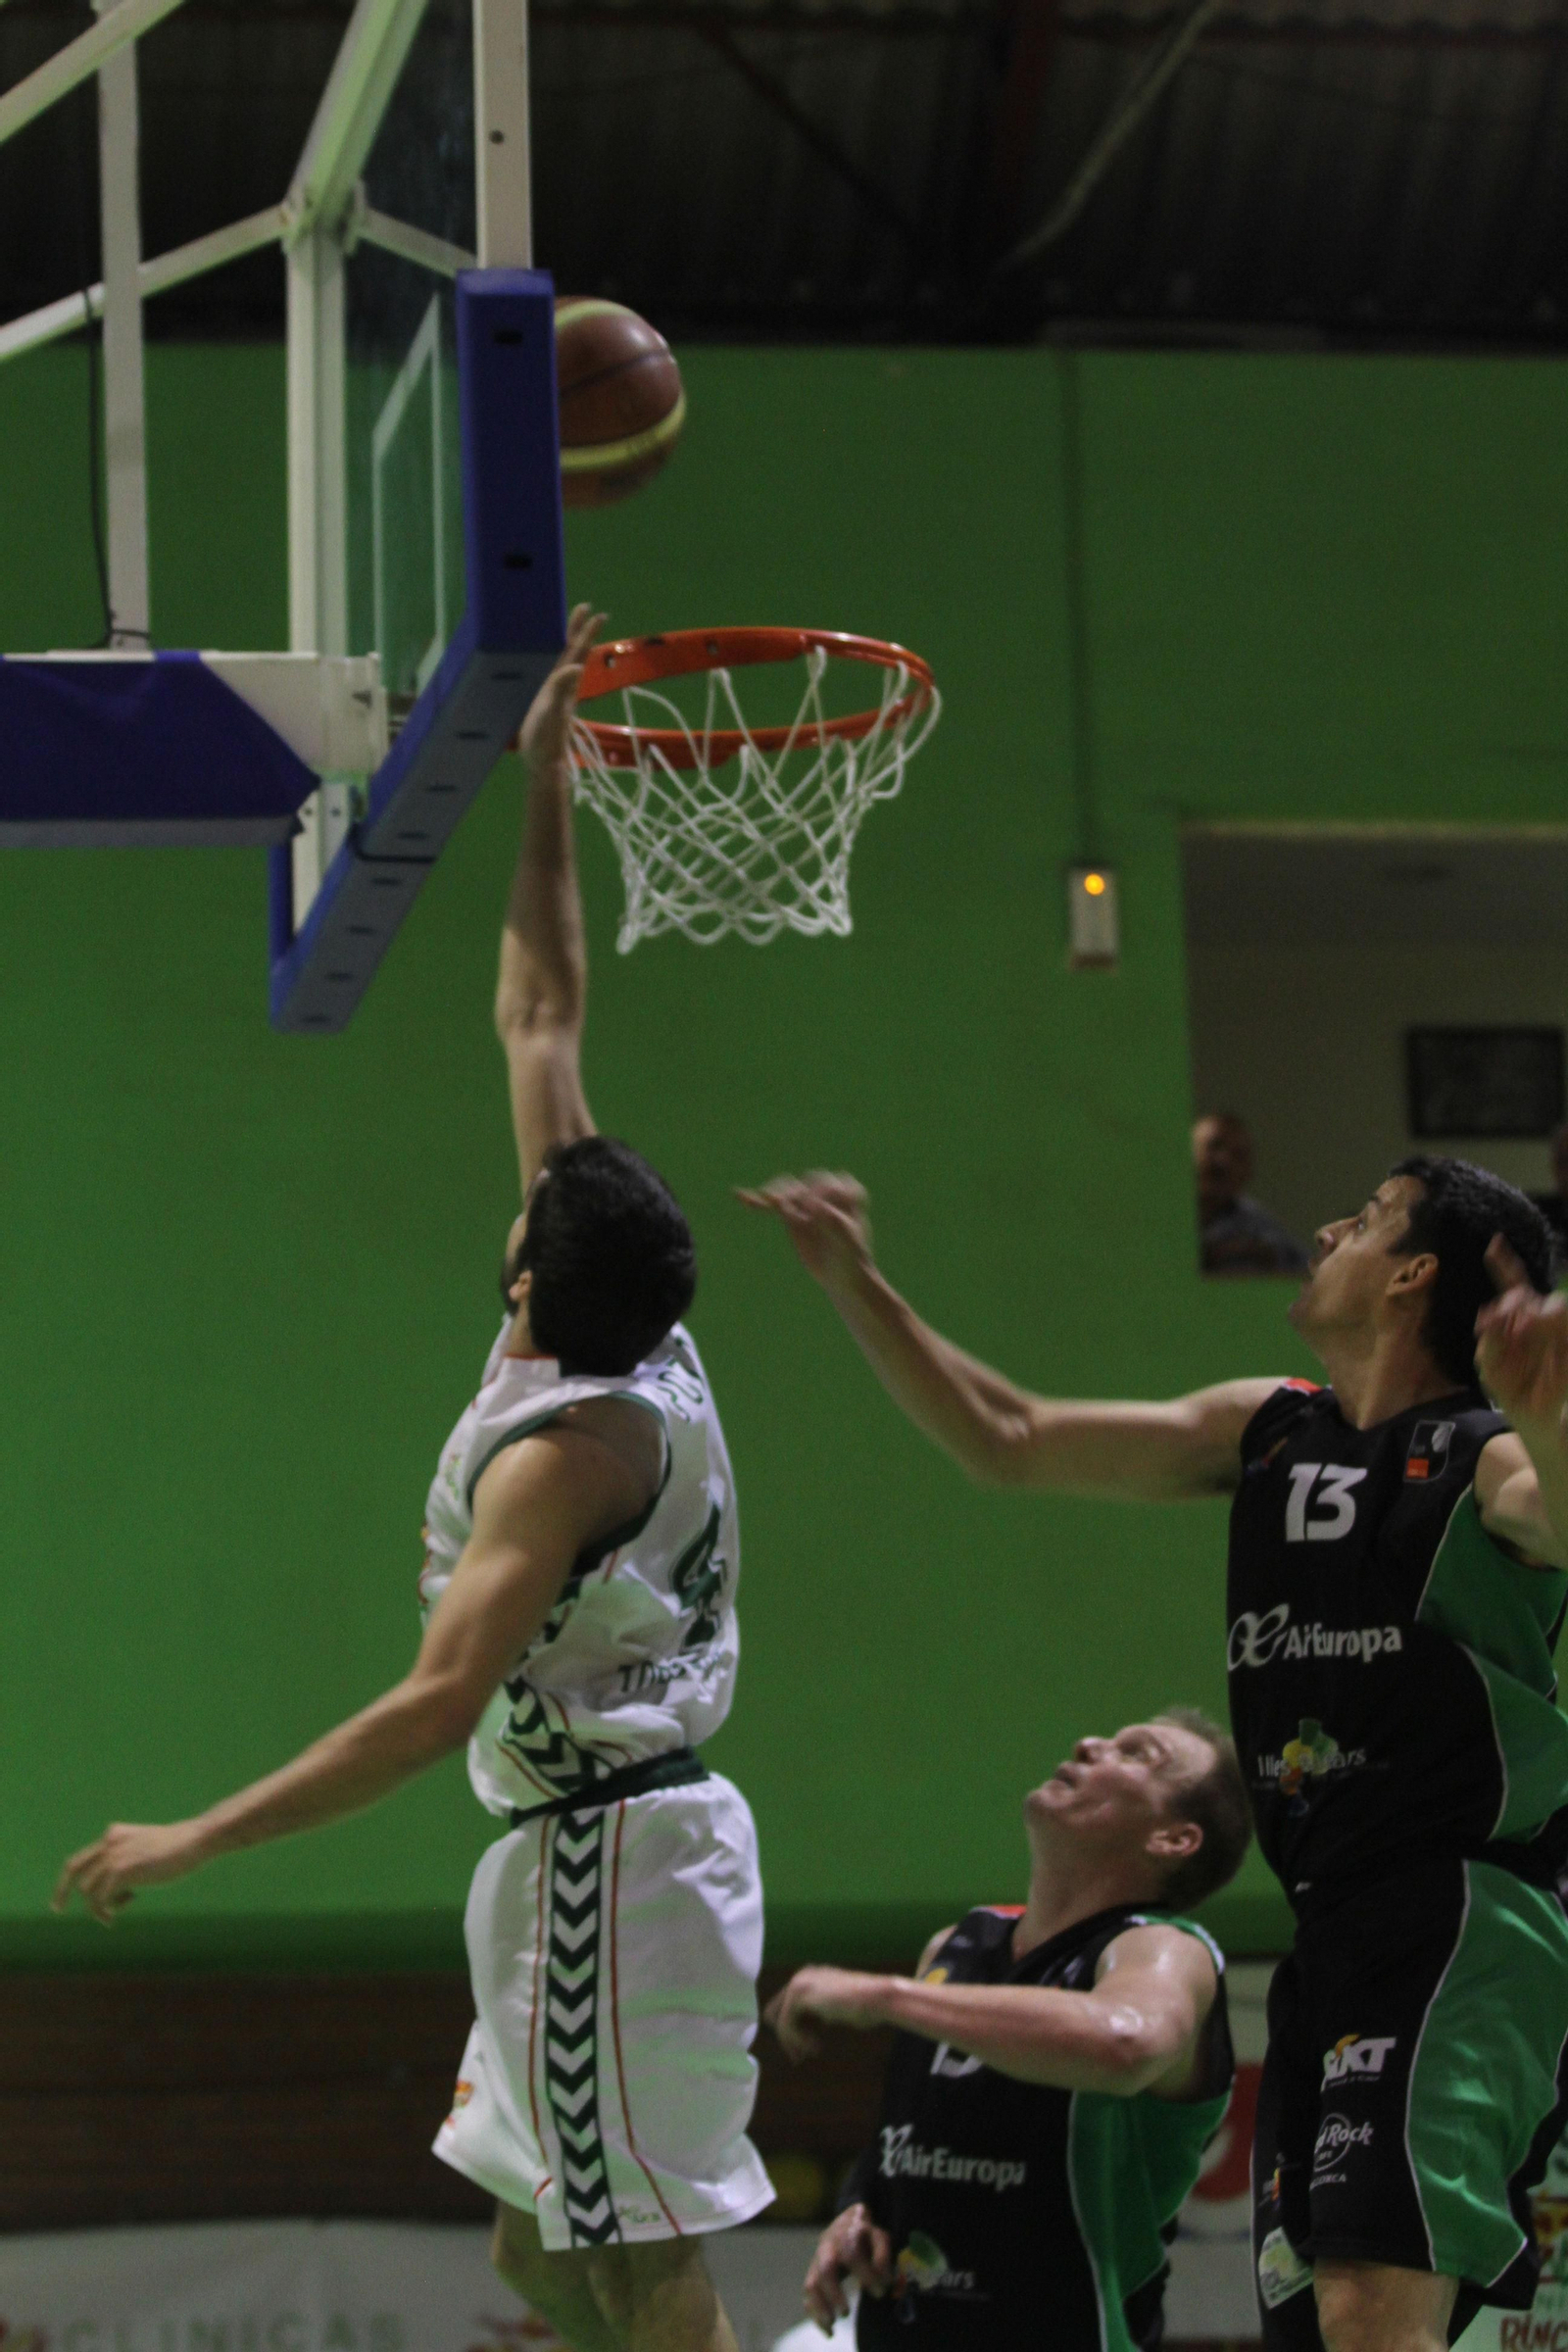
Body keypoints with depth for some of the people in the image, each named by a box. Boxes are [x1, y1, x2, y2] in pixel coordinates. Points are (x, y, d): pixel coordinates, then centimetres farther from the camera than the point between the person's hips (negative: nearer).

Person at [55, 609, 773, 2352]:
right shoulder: (629, 1357, 6)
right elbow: (541, 1025, 14)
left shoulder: (565, 1445, -17)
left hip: (606, 1858, -9)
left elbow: (441, 1700, -25)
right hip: (595, 1851, 9)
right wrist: (544, 797, 18)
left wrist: (196, 1840, -24)